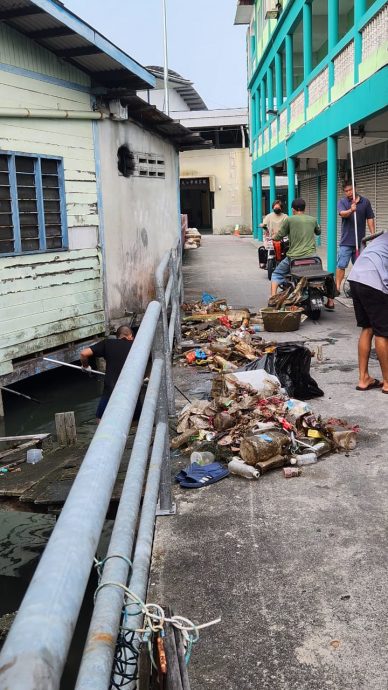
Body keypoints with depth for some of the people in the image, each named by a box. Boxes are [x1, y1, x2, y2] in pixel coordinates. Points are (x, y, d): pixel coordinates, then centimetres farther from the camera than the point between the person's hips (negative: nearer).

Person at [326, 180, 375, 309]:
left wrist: (373, 234, -1)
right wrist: (351, 210, -41)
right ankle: (337, 288, -9)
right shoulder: (342, 202, 1)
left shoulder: (365, 202, 5)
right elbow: (342, 213, -19)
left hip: (360, 240, 2)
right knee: (341, 266, -9)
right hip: (346, 240, -2)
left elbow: (370, 218, 7)